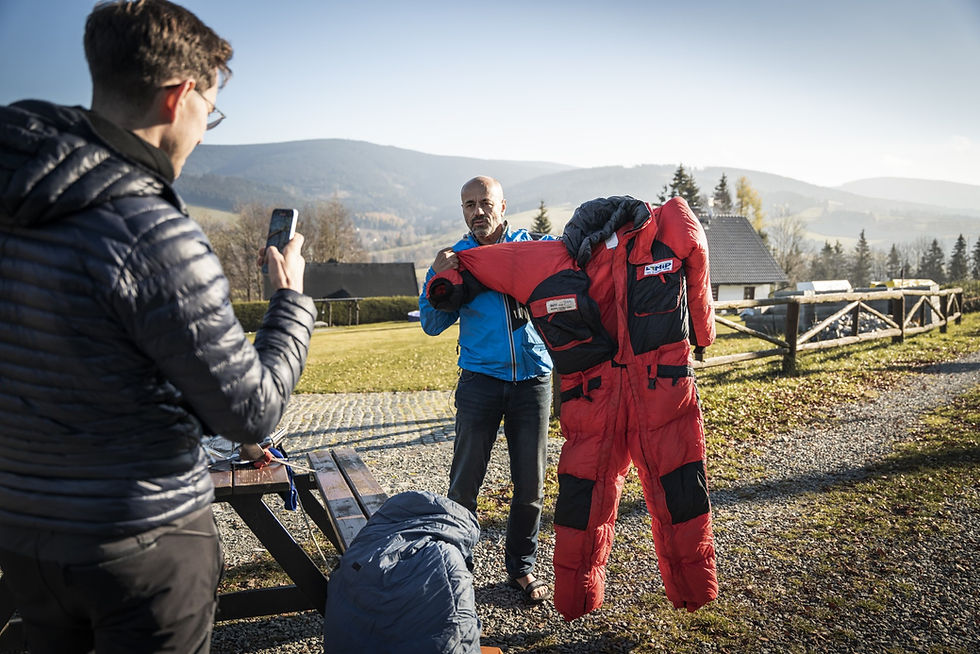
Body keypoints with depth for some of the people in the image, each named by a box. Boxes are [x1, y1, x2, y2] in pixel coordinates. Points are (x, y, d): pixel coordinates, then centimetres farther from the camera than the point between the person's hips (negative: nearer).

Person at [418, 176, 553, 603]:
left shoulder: (531, 245, 6)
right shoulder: (454, 258, 5)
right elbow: (432, 325, 2)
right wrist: (438, 279, -13)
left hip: (533, 379, 1)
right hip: (481, 380, -1)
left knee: (530, 482, 8)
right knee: (465, 482, 1)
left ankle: (521, 567, 25)